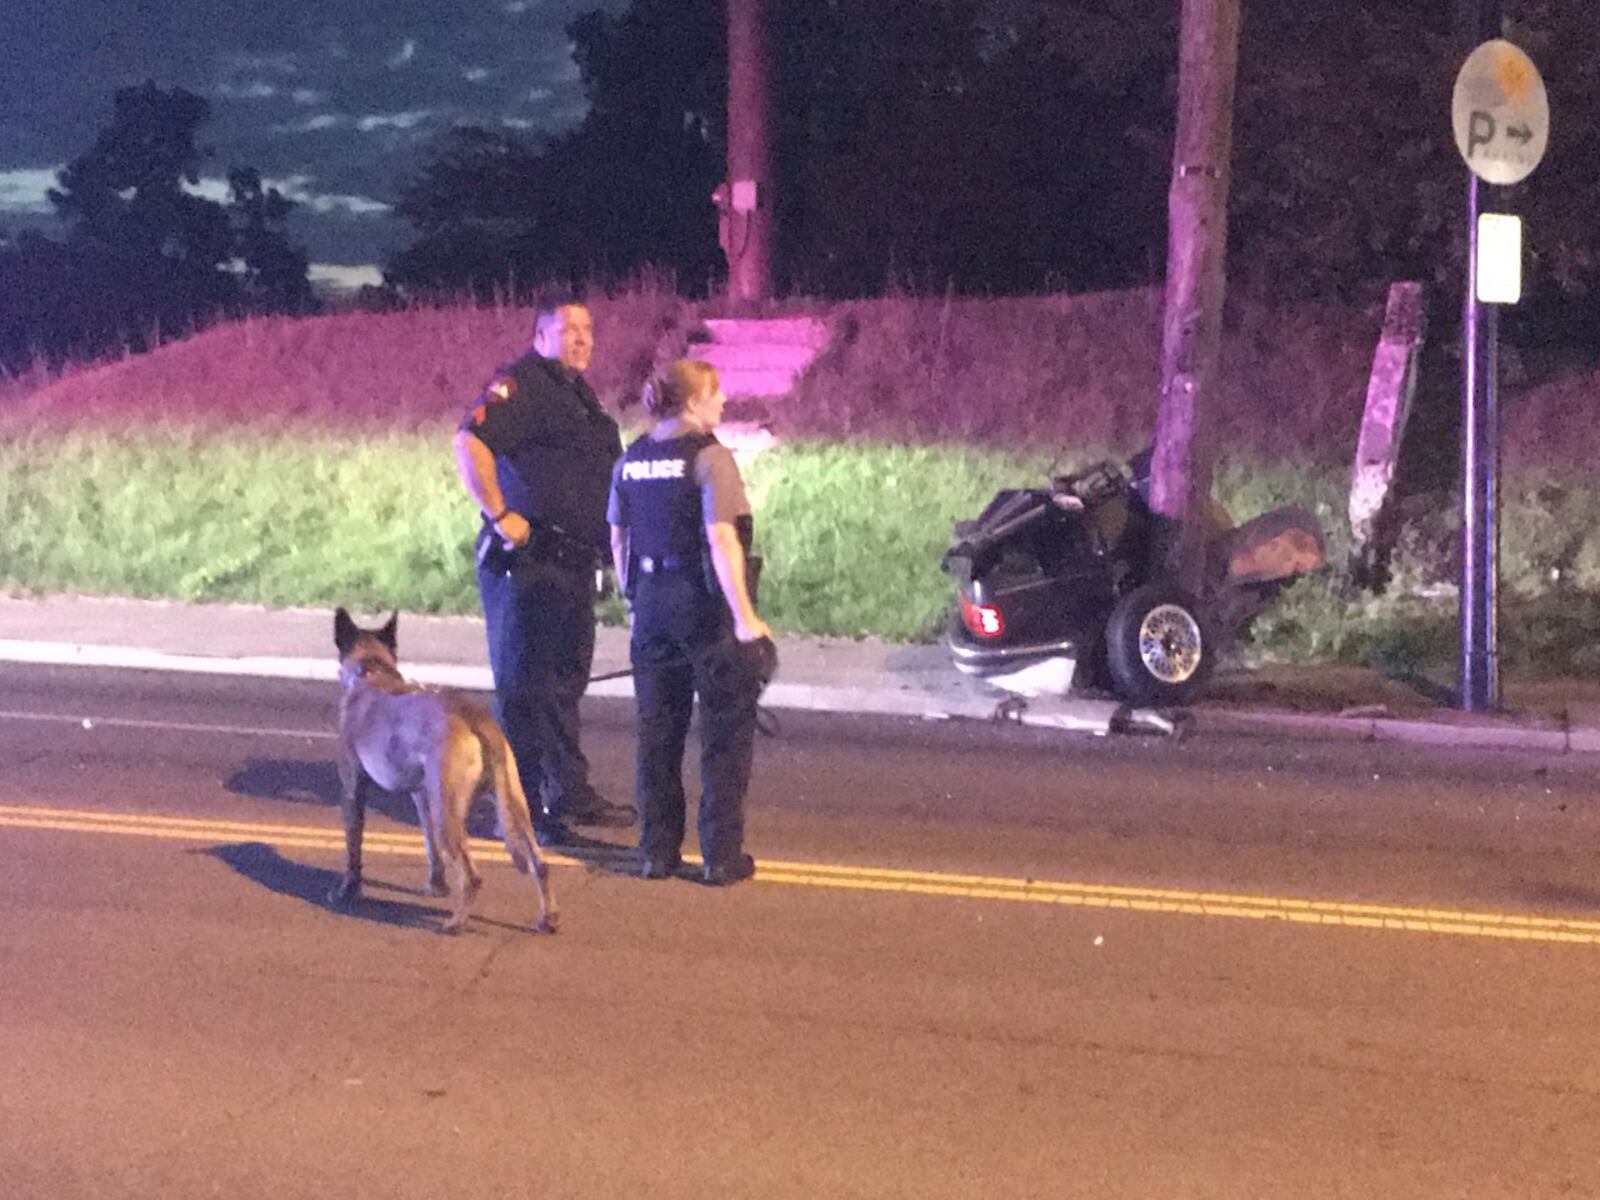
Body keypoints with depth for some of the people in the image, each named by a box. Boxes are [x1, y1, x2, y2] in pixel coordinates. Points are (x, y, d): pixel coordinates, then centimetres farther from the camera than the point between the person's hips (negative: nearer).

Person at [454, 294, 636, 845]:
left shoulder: (579, 393, 18)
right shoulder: (521, 384, -11)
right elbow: (470, 443, -25)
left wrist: (608, 540, 21)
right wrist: (500, 515, -26)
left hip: (573, 562, 9)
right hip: (527, 559, -9)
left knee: (566, 681, 17)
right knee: (524, 685, -3)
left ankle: (571, 793, 27)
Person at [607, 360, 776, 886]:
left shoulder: (630, 462, 7)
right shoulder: (709, 457, -14)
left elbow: (618, 539, 12)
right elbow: (721, 538, -20)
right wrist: (745, 616, -19)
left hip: (652, 606, 6)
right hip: (705, 605, -6)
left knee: (657, 733, 14)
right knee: (726, 734, 5)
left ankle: (658, 851, 18)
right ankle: (722, 856, 6)